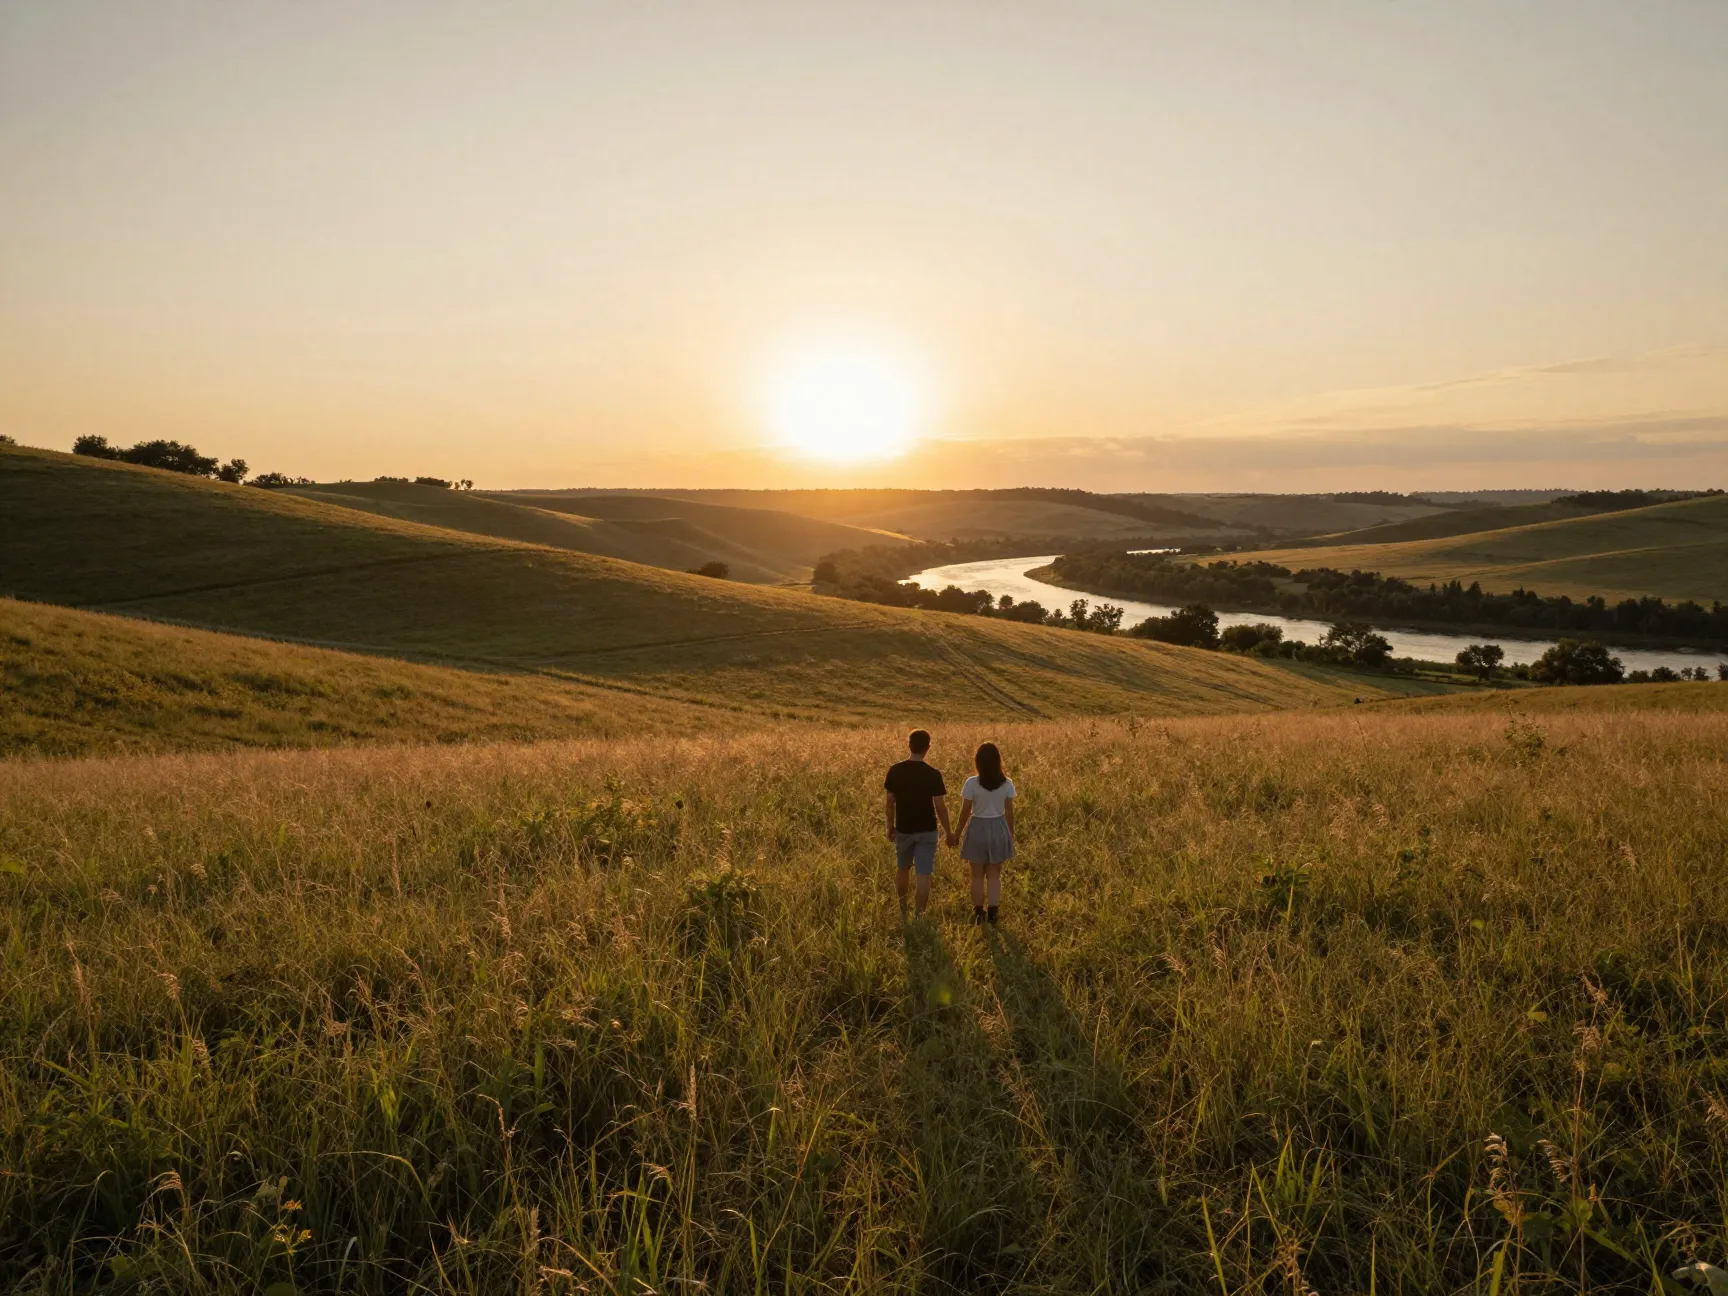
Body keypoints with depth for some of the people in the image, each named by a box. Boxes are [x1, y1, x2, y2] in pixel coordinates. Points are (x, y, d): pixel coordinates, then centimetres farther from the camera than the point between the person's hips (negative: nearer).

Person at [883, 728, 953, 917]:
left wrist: (890, 826, 13)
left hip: (903, 829, 3)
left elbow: (890, 802, -1)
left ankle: (902, 909, 36)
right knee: (924, 874, 3)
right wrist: (948, 831, 1)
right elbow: (940, 806, -11)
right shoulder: (933, 774, -15)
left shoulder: (895, 771, -7)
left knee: (903, 869, 22)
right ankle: (920, 914, 4)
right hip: (926, 831, -3)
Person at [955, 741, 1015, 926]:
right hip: (999, 829, 2)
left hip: (977, 829, -2)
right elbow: (1009, 812, -1)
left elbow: (965, 812, -8)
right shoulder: (1007, 783, -7)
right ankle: (992, 915, 11)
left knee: (977, 875, 13)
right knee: (994, 875, 13)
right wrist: (1011, 834, 13)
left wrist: (959, 833, 7)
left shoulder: (972, 783, -14)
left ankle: (979, 914, 21)